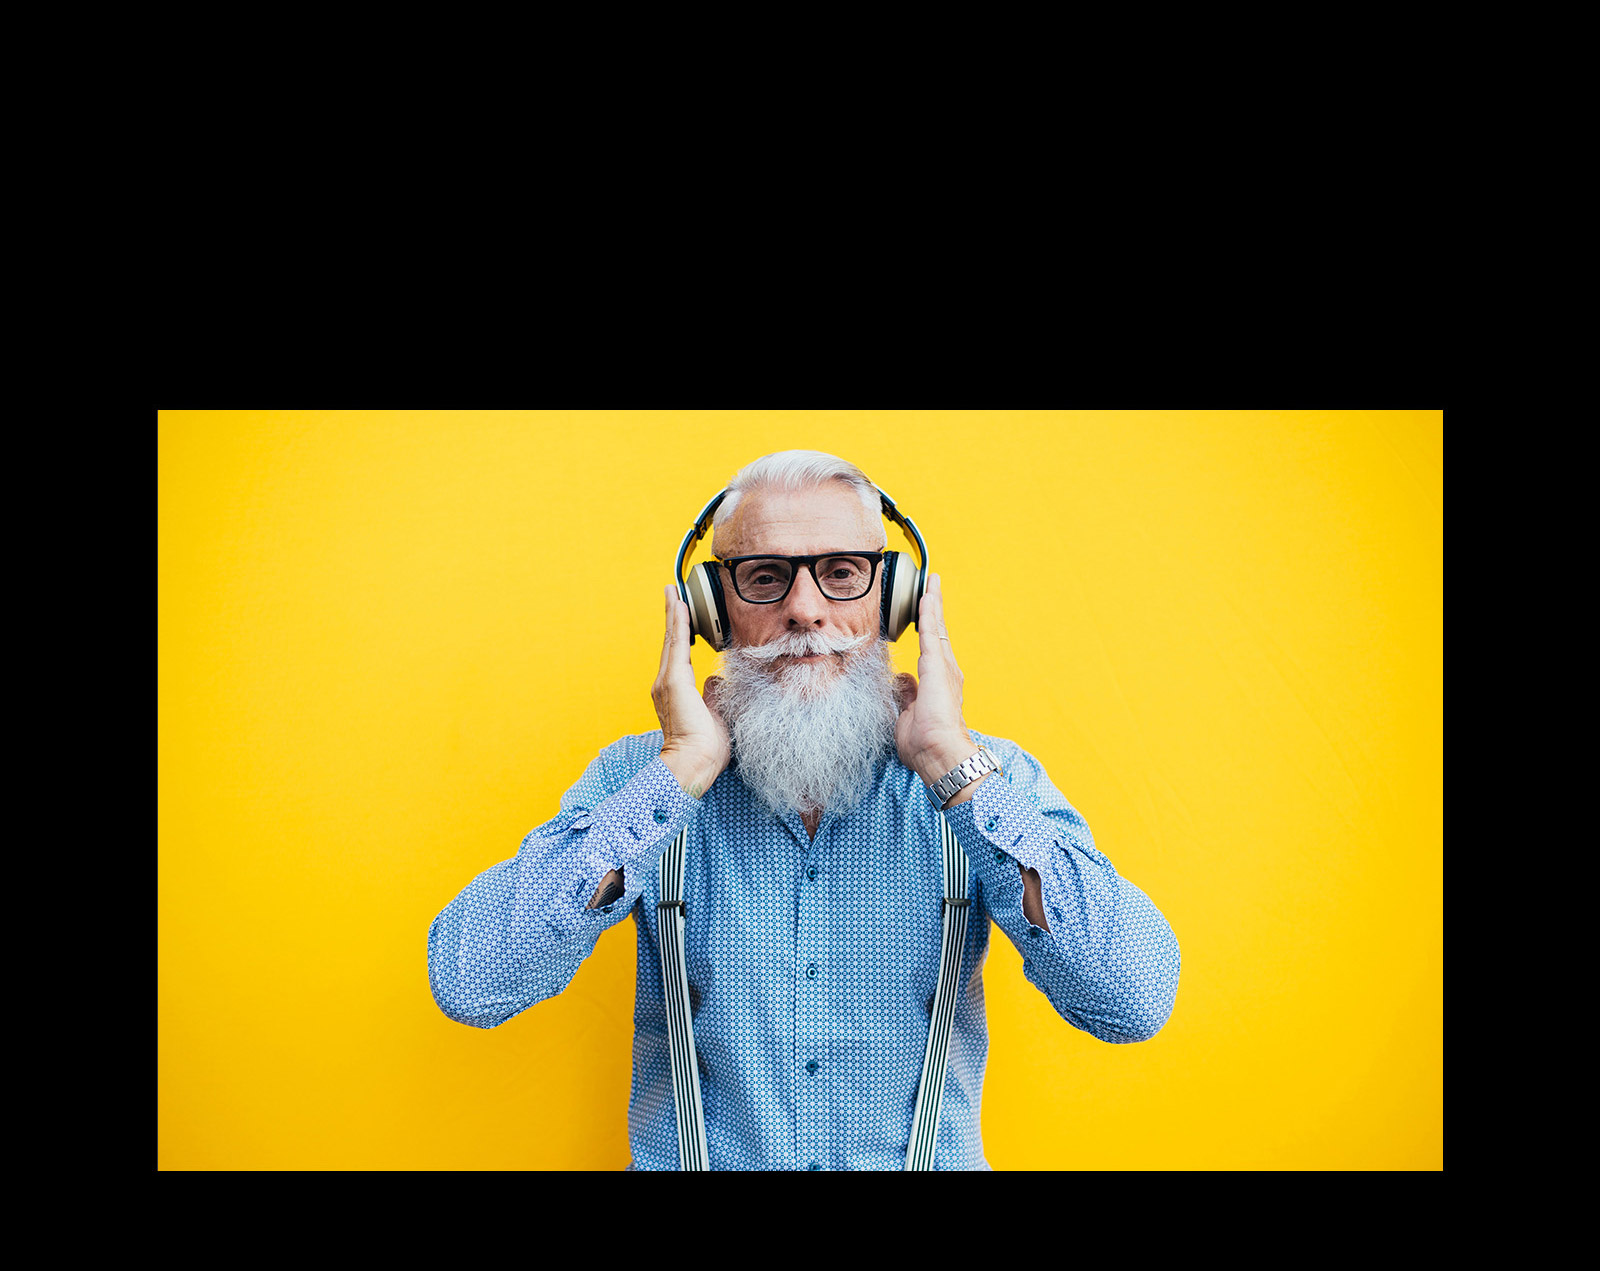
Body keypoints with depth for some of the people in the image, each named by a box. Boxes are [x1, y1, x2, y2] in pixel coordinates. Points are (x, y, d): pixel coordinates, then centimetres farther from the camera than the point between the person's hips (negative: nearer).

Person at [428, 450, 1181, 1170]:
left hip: (930, 1158, 1)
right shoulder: (638, 779, -5)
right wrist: (681, 770, -17)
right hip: (688, 1159, 0)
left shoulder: (989, 779, -4)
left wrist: (950, 759, -18)